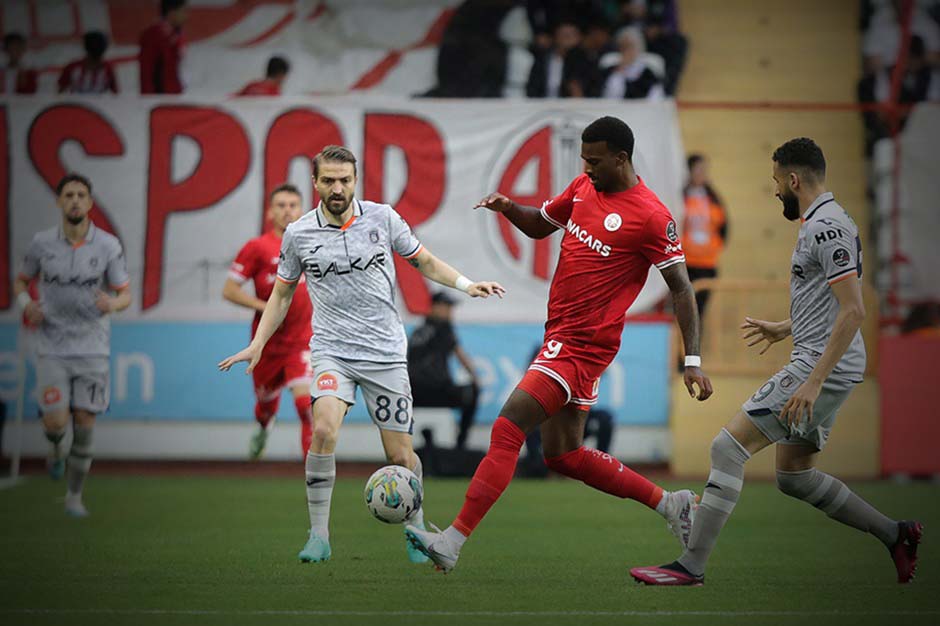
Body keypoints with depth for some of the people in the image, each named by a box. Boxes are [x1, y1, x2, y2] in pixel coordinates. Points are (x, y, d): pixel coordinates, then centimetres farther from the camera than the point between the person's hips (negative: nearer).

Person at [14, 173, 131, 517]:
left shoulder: (108, 246, -5)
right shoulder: (42, 243, -2)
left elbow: (125, 295, -1)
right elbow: (21, 281, 13)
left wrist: (113, 303, -25)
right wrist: (26, 304, -9)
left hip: (92, 349, 0)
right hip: (53, 349, 0)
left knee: (84, 423, 0)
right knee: (55, 422, -11)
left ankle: (74, 495, 16)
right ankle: (56, 447, 26)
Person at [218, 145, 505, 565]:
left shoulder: (382, 218, 0)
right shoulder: (299, 234, 1)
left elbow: (424, 261, 12)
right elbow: (282, 292, 14)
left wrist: (466, 285, -2)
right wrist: (257, 345, 7)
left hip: (385, 351, 1)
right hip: (332, 349, -1)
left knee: (400, 455, 0)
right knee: (324, 430, -26)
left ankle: (416, 531, 25)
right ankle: (319, 536, -16)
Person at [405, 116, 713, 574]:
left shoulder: (651, 217, -14)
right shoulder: (584, 187, 9)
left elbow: (680, 286, -11)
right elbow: (540, 225, 24)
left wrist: (693, 360, -15)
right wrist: (507, 207, 2)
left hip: (583, 344, -9)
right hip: (561, 334, 9)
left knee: (507, 429, -15)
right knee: (563, 455, 14)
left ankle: (452, 542, -15)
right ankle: (669, 504, 24)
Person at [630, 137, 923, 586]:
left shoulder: (828, 227, -16)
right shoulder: (818, 223, 17)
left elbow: (853, 310, -23)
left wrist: (814, 381, -26)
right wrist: (783, 329, 34)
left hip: (823, 366, -11)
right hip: (817, 366, 11)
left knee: (729, 446, -12)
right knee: (793, 476, 17)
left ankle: (692, 565, -13)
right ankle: (895, 535, 23)